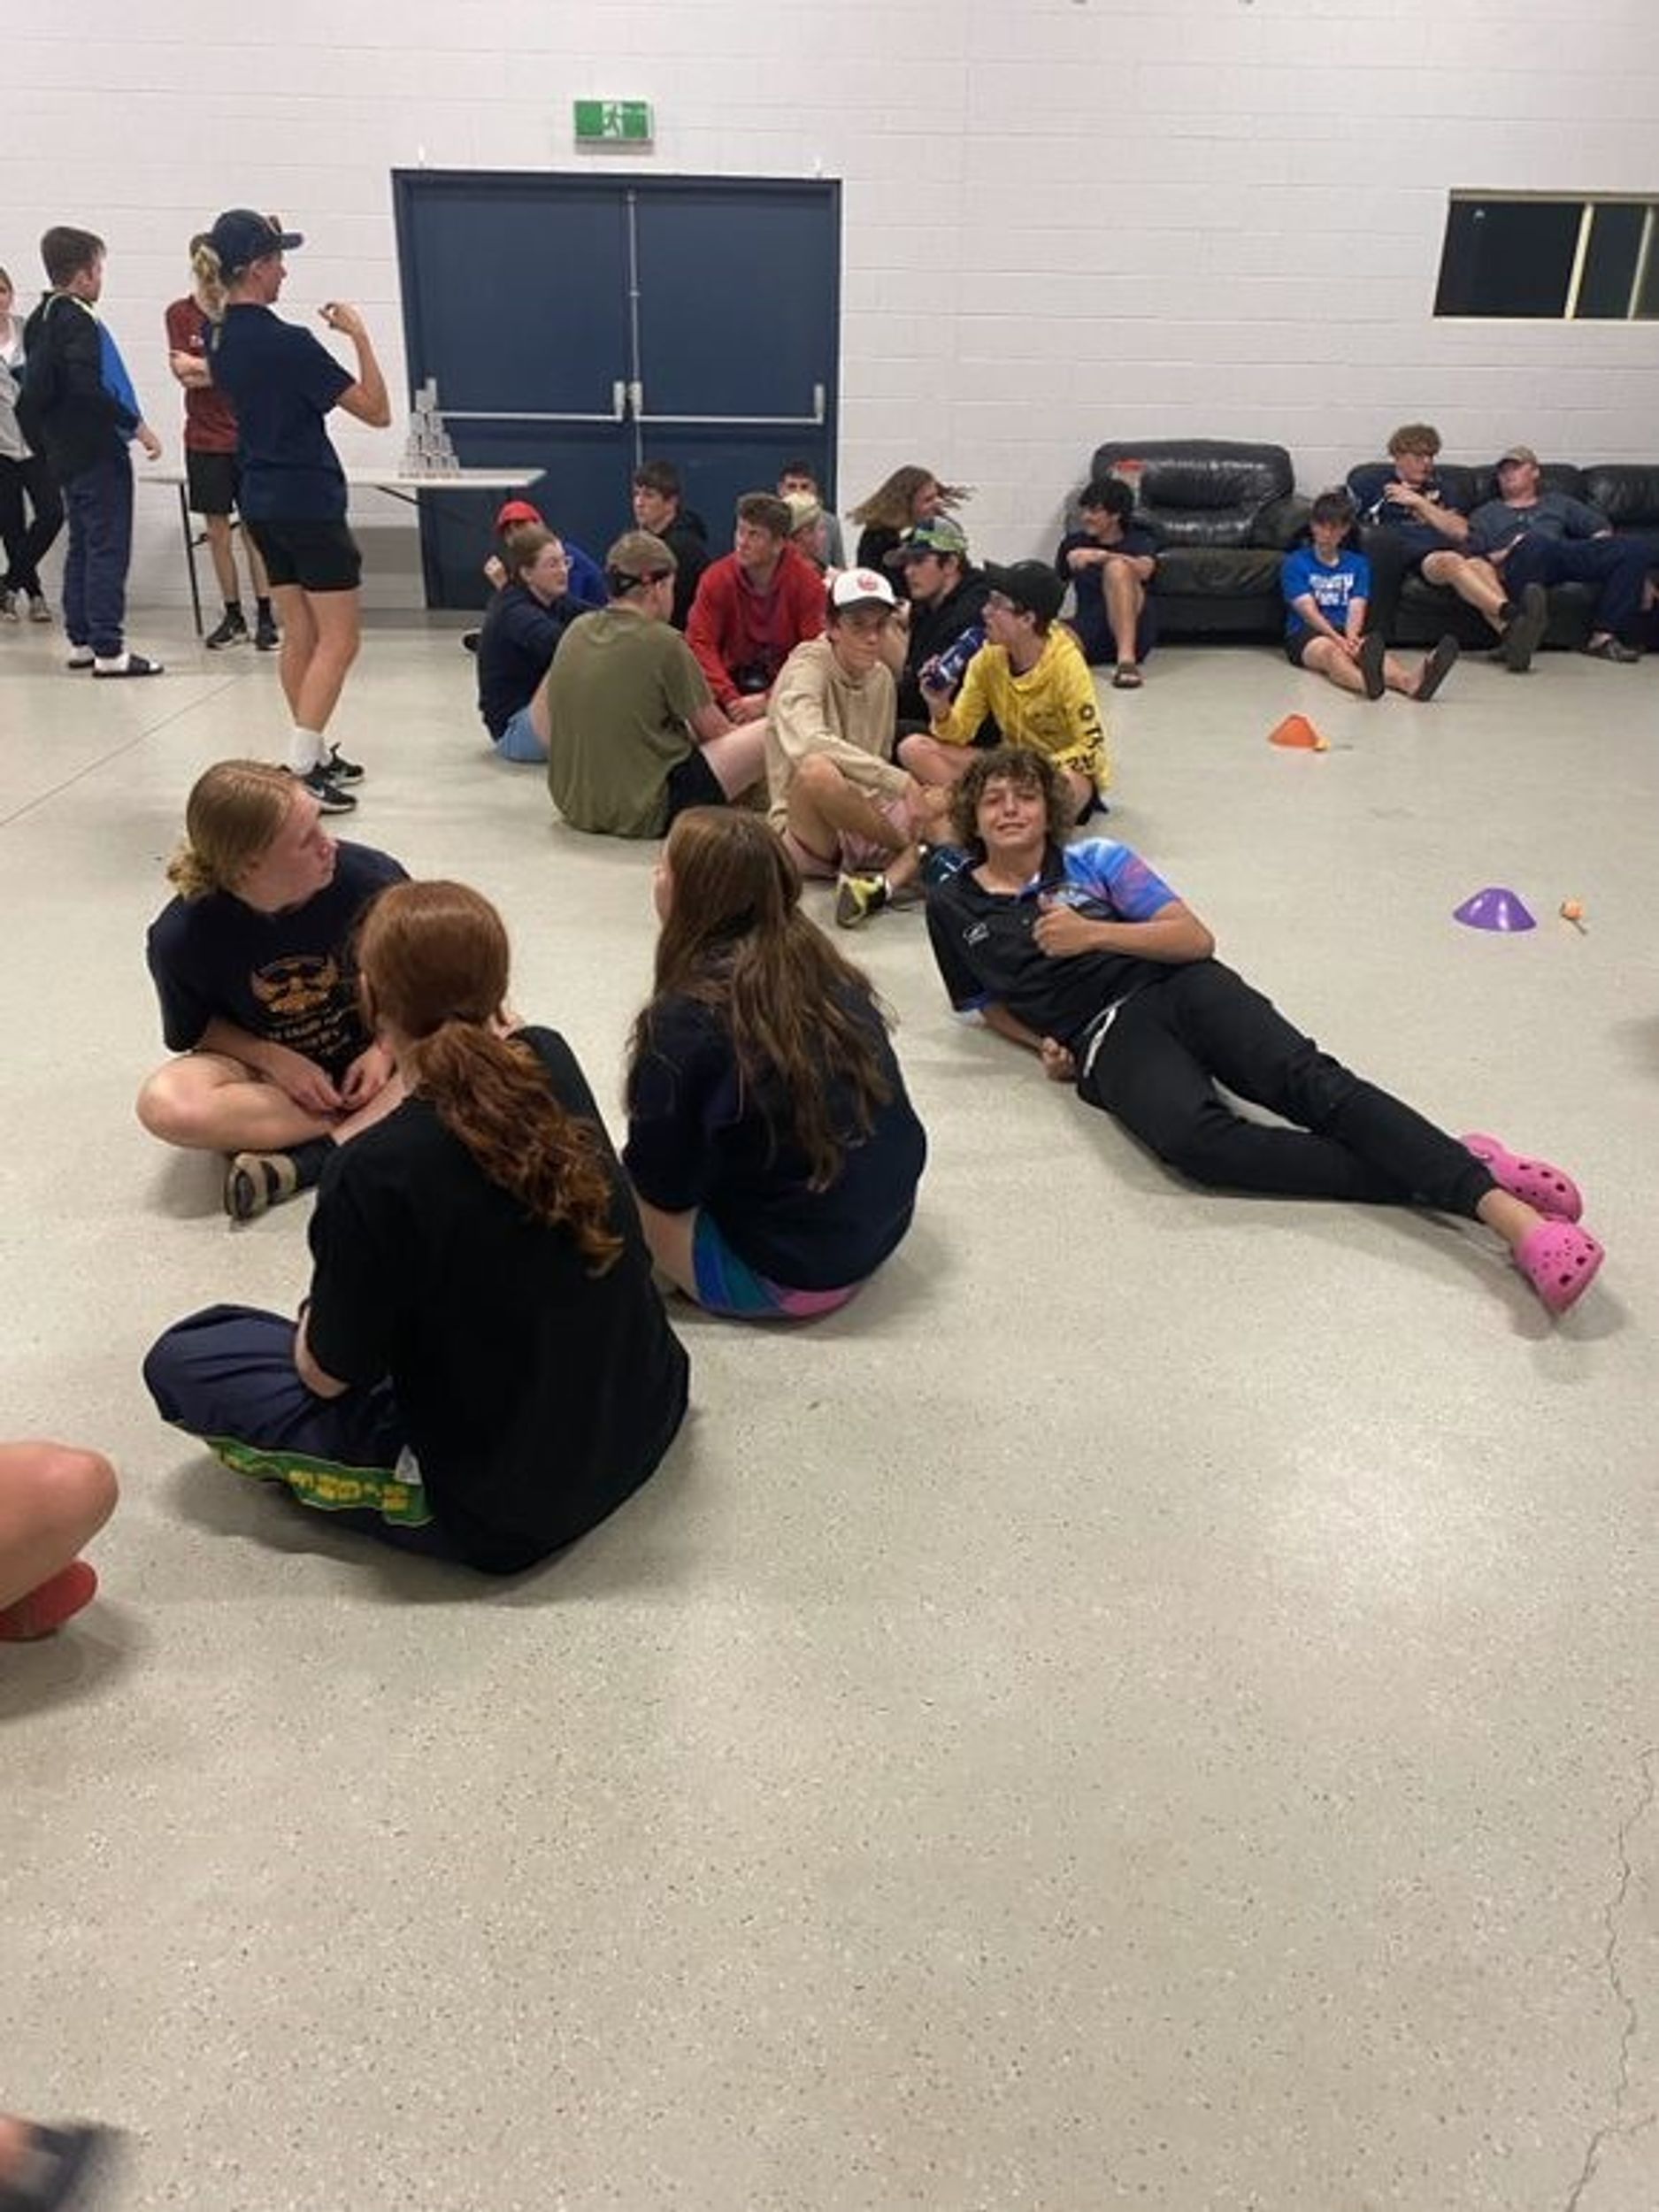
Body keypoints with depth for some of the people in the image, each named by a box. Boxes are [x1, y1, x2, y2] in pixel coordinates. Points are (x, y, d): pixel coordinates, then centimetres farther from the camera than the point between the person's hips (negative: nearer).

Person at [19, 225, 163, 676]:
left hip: (68, 453, 10)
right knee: (108, 548, -9)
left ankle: (81, 641, 17)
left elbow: (35, 390, 19)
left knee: (82, 546, 14)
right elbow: (88, 387, -25)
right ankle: (109, 650, -11)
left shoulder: (42, 319, 15)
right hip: (97, 453, -10)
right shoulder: (76, 320, -13)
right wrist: (137, 426, -20)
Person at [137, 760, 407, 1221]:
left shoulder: (371, 878, -24)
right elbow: (193, 1031, -3)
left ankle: (306, 1160, -30)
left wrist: (387, 1049, -19)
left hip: (369, 1053, 0)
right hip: (266, 1066, 0)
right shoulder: (180, 937, -21)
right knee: (166, 1105, -32)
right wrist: (278, 1061, -18)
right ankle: (367, 1119, -19)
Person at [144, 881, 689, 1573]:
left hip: (500, 1511, -6)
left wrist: (313, 1322, 10)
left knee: (181, 1359, 0)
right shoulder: (555, 1064, -9)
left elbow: (328, 1375, -9)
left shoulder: (375, 1171, -25)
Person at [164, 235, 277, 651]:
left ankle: (265, 616, 6)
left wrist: (202, 367, -12)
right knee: (217, 531, 6)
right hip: (205, 440, 2)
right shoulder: (179, 314, 2)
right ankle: (233, 616, 15)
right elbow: (184, 373, -7)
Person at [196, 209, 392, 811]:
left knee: (299, 636, 14)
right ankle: (300, 771, -9)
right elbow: (376, 411, -16)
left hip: (262, 501, 8)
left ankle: (314, 754, 21)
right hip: (309, 502, -8)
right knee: (339, 637, -3)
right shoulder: (288, 343, -18)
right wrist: (359, 334, -9)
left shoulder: (219, 339, 6)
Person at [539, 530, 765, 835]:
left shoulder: (577, 630, 5)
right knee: (770, 736, -8)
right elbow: (714, 733, -4)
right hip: (644, 815, -8)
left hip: (574, 807, 8)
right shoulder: (664, 643, -14)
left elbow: (538, 714, 17)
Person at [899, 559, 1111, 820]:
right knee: (913, 749, -11)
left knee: (1063, 784, -44)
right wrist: (940, 708, -24)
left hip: (1067, 768, -5)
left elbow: (1091, 748, -22)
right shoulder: (989, 657, -7)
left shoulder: (1065, 663, -20)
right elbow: (960, 734, -3)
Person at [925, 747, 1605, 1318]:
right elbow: (989, 1002, 25)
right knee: (1198, 1139, -35)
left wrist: (1093, 933, -10)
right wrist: (1046, 1044, 4)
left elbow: (1196, 938, 5)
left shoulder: (1095, 860, 13)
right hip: (1108, 1035, -1)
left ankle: (1499, 1205, -41)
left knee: (1307, 1079, -28)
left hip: (1178, 986, 2)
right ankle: (1435, 1180, -36)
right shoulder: (952, 906, 14)